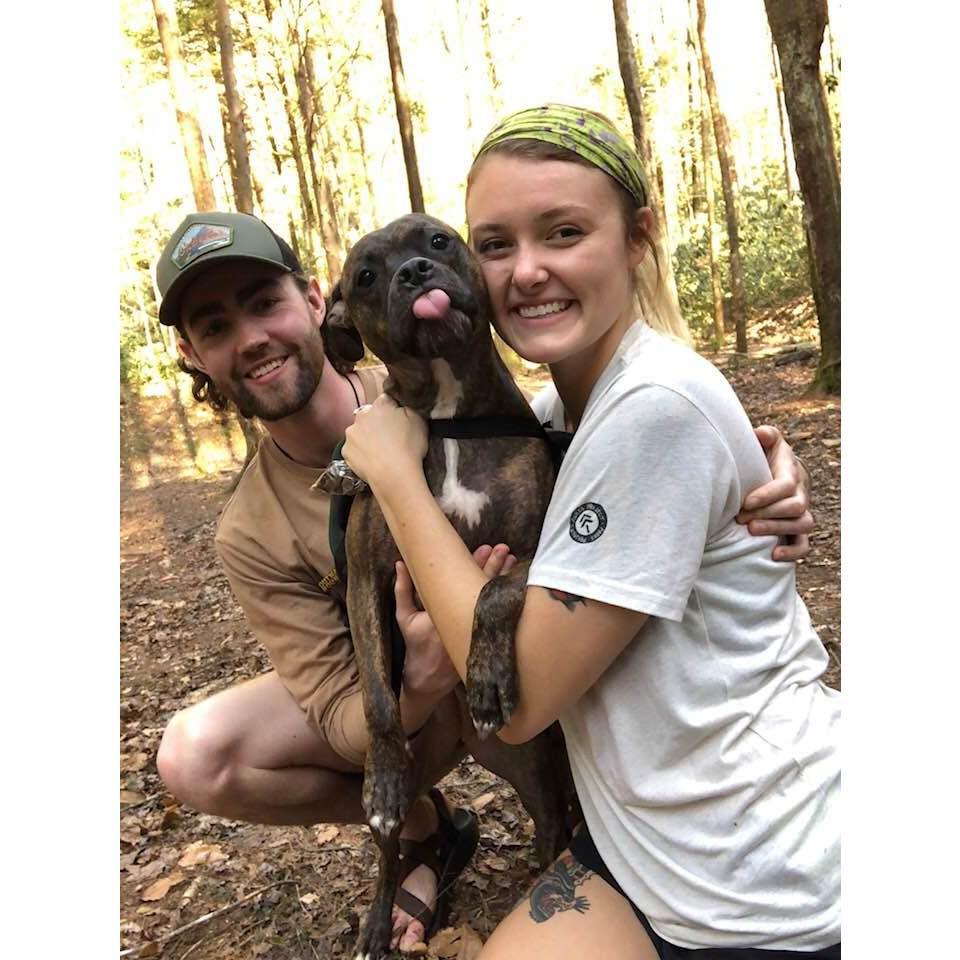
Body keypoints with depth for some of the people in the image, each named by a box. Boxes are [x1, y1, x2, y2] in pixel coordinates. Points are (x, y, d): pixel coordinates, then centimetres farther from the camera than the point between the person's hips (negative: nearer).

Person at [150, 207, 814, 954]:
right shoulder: (252, 537, -14)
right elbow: (346, 723, -16)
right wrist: (425, 675, -39)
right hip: (407, 702, 2)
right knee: (194, 756, -17)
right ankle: (421, 823, 6)